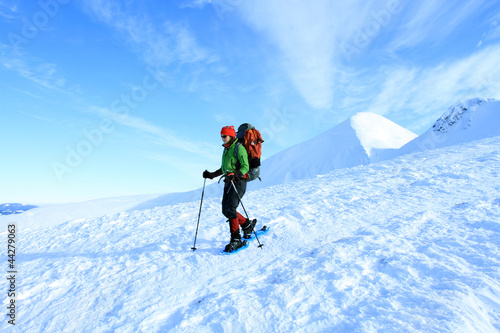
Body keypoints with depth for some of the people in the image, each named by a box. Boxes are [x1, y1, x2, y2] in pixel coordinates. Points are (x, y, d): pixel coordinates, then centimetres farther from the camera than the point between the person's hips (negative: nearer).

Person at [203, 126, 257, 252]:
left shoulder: (239, 148, -7)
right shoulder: (226, 149, 18)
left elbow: (245, 167, -15)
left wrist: (235, 174, -31)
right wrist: (211, 175, 19)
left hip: (239, 181, -8)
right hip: (228, 182, 8)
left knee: (230, 209, -18)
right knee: (226, 210, 3)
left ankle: (236, 239, -10)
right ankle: (247, 224, 23)